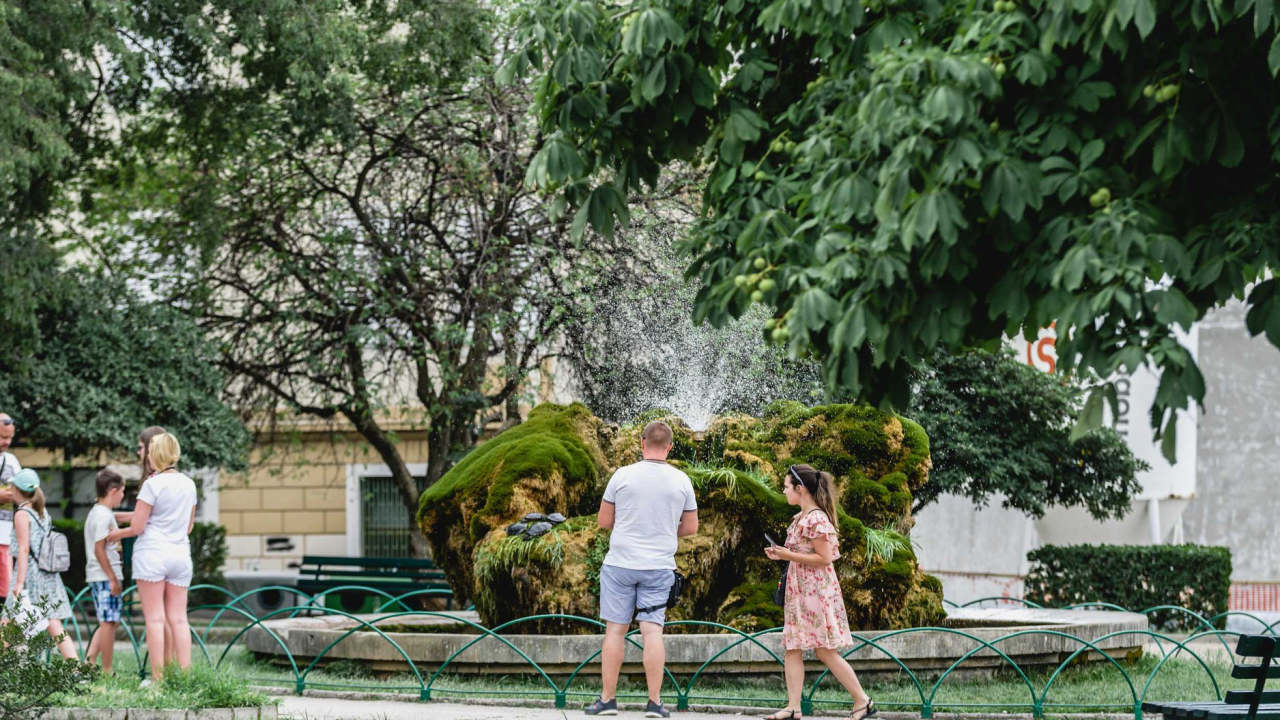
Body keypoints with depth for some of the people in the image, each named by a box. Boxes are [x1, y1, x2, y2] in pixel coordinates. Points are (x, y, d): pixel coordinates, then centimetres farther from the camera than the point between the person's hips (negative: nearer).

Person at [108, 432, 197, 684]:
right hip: (180, 553, 5)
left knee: (155, 618, -2)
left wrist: (116, 534, 9)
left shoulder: (153, 484, -10)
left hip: (152, 552, -5)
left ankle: (158, 678, -4)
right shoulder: (189, 484, 9)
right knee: (178, 618, 6)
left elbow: (137, 527, -9)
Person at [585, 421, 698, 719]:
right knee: (652, 631, 0)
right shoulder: (681, 481, -1)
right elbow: (691, 527, 8)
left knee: (615, 630, 4)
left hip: (620, 563, -1)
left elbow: (604, 521, 2)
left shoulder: (623, 476, -6)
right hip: (659, 567, 1)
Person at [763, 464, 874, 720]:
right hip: (799, 591, 9)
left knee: (825, 651, -5)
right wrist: (781, 554, 8)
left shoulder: (817, 519, -16)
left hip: (817, 590, -9)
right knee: (792, 649, 3)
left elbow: (824, 558, -19)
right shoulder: (800, 518, 13)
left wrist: (789, 555, -18)